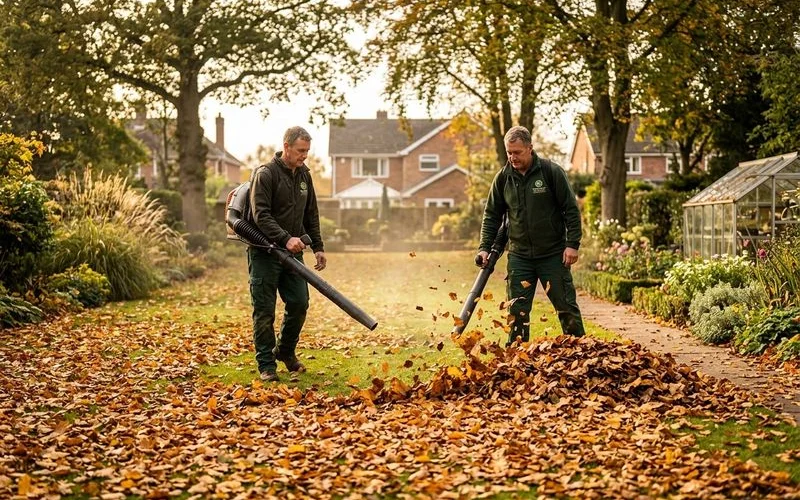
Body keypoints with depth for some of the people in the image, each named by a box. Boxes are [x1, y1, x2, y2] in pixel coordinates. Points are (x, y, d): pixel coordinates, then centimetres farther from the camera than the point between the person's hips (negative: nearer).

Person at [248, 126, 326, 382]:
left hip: (293, 252, 7)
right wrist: (286, 239, -30)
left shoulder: (303, 174, 11)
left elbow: (311, 215, 19)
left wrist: (318, 247, 13)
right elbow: (261, 215, -20)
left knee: (299, 303, 5)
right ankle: (266, 365, 7)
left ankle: (285, 351, 27)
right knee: (264, 310, -2)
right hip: (264, 253, -6)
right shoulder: (265, 174, -12)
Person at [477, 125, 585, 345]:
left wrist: (572, 244, -11)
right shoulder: (503, 177, 2)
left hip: (553, 253, -3)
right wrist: (485, 247, -1)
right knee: (517, 310, 3)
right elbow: (492, 215, 9)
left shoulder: (551, 171, -7)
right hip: (519, 256, 3)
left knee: (566, 306, 3)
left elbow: (571, 209, -5)